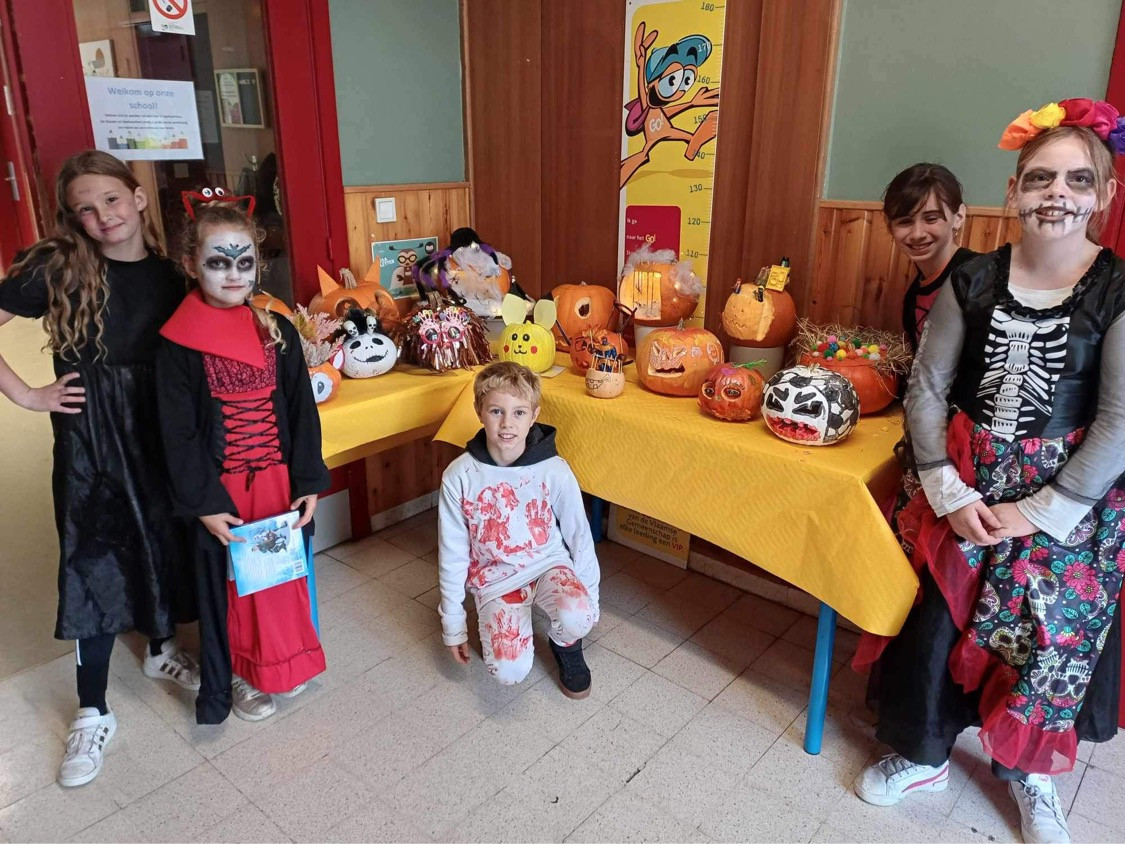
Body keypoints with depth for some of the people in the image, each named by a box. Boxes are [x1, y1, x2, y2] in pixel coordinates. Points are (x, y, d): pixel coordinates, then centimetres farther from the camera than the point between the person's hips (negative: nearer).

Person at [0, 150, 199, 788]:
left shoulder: (168, 273, 0)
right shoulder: (58, 268, -10)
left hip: (159, 430, 3)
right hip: (90, 433, -3)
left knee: (165, 539, 16)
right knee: (95, 559, 3)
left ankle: (162, 649, 43)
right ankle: (94, 712, 19)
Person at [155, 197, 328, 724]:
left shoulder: (279, 333, 0)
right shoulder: (179, 345, -9)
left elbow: (303, 414, 1)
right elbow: (178, 434, -8)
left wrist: (308, 483, -4)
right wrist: (204, 504, -11)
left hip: (280, 482, 3)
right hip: (223, 491, -3)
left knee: (286, 573, 15)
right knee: (230, 582, 11)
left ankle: (283, 661, 38)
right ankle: (237, 678, 32)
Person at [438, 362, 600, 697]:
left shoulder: (555, 471, -15)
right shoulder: (459, 477, -14)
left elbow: (578, 535, -2)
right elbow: (452, 554, -5)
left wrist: (590, 600, 5)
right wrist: (453, 623, 1)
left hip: (548, 564, 0)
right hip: (495, 578, 0)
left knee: (576, 619, -31)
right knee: (509, 670, -20)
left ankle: (566, 645, 6)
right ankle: (494, 624, 15)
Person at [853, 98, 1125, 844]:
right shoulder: (974, 282, -2)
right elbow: (926, 388, -2)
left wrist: (1034, 513, -14)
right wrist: (948, 492, -10)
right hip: (962, 486, 2)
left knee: (1049, 641, 9)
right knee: (931, 622, 6)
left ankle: (1030, 770, 39)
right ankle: (924, 754, 32)